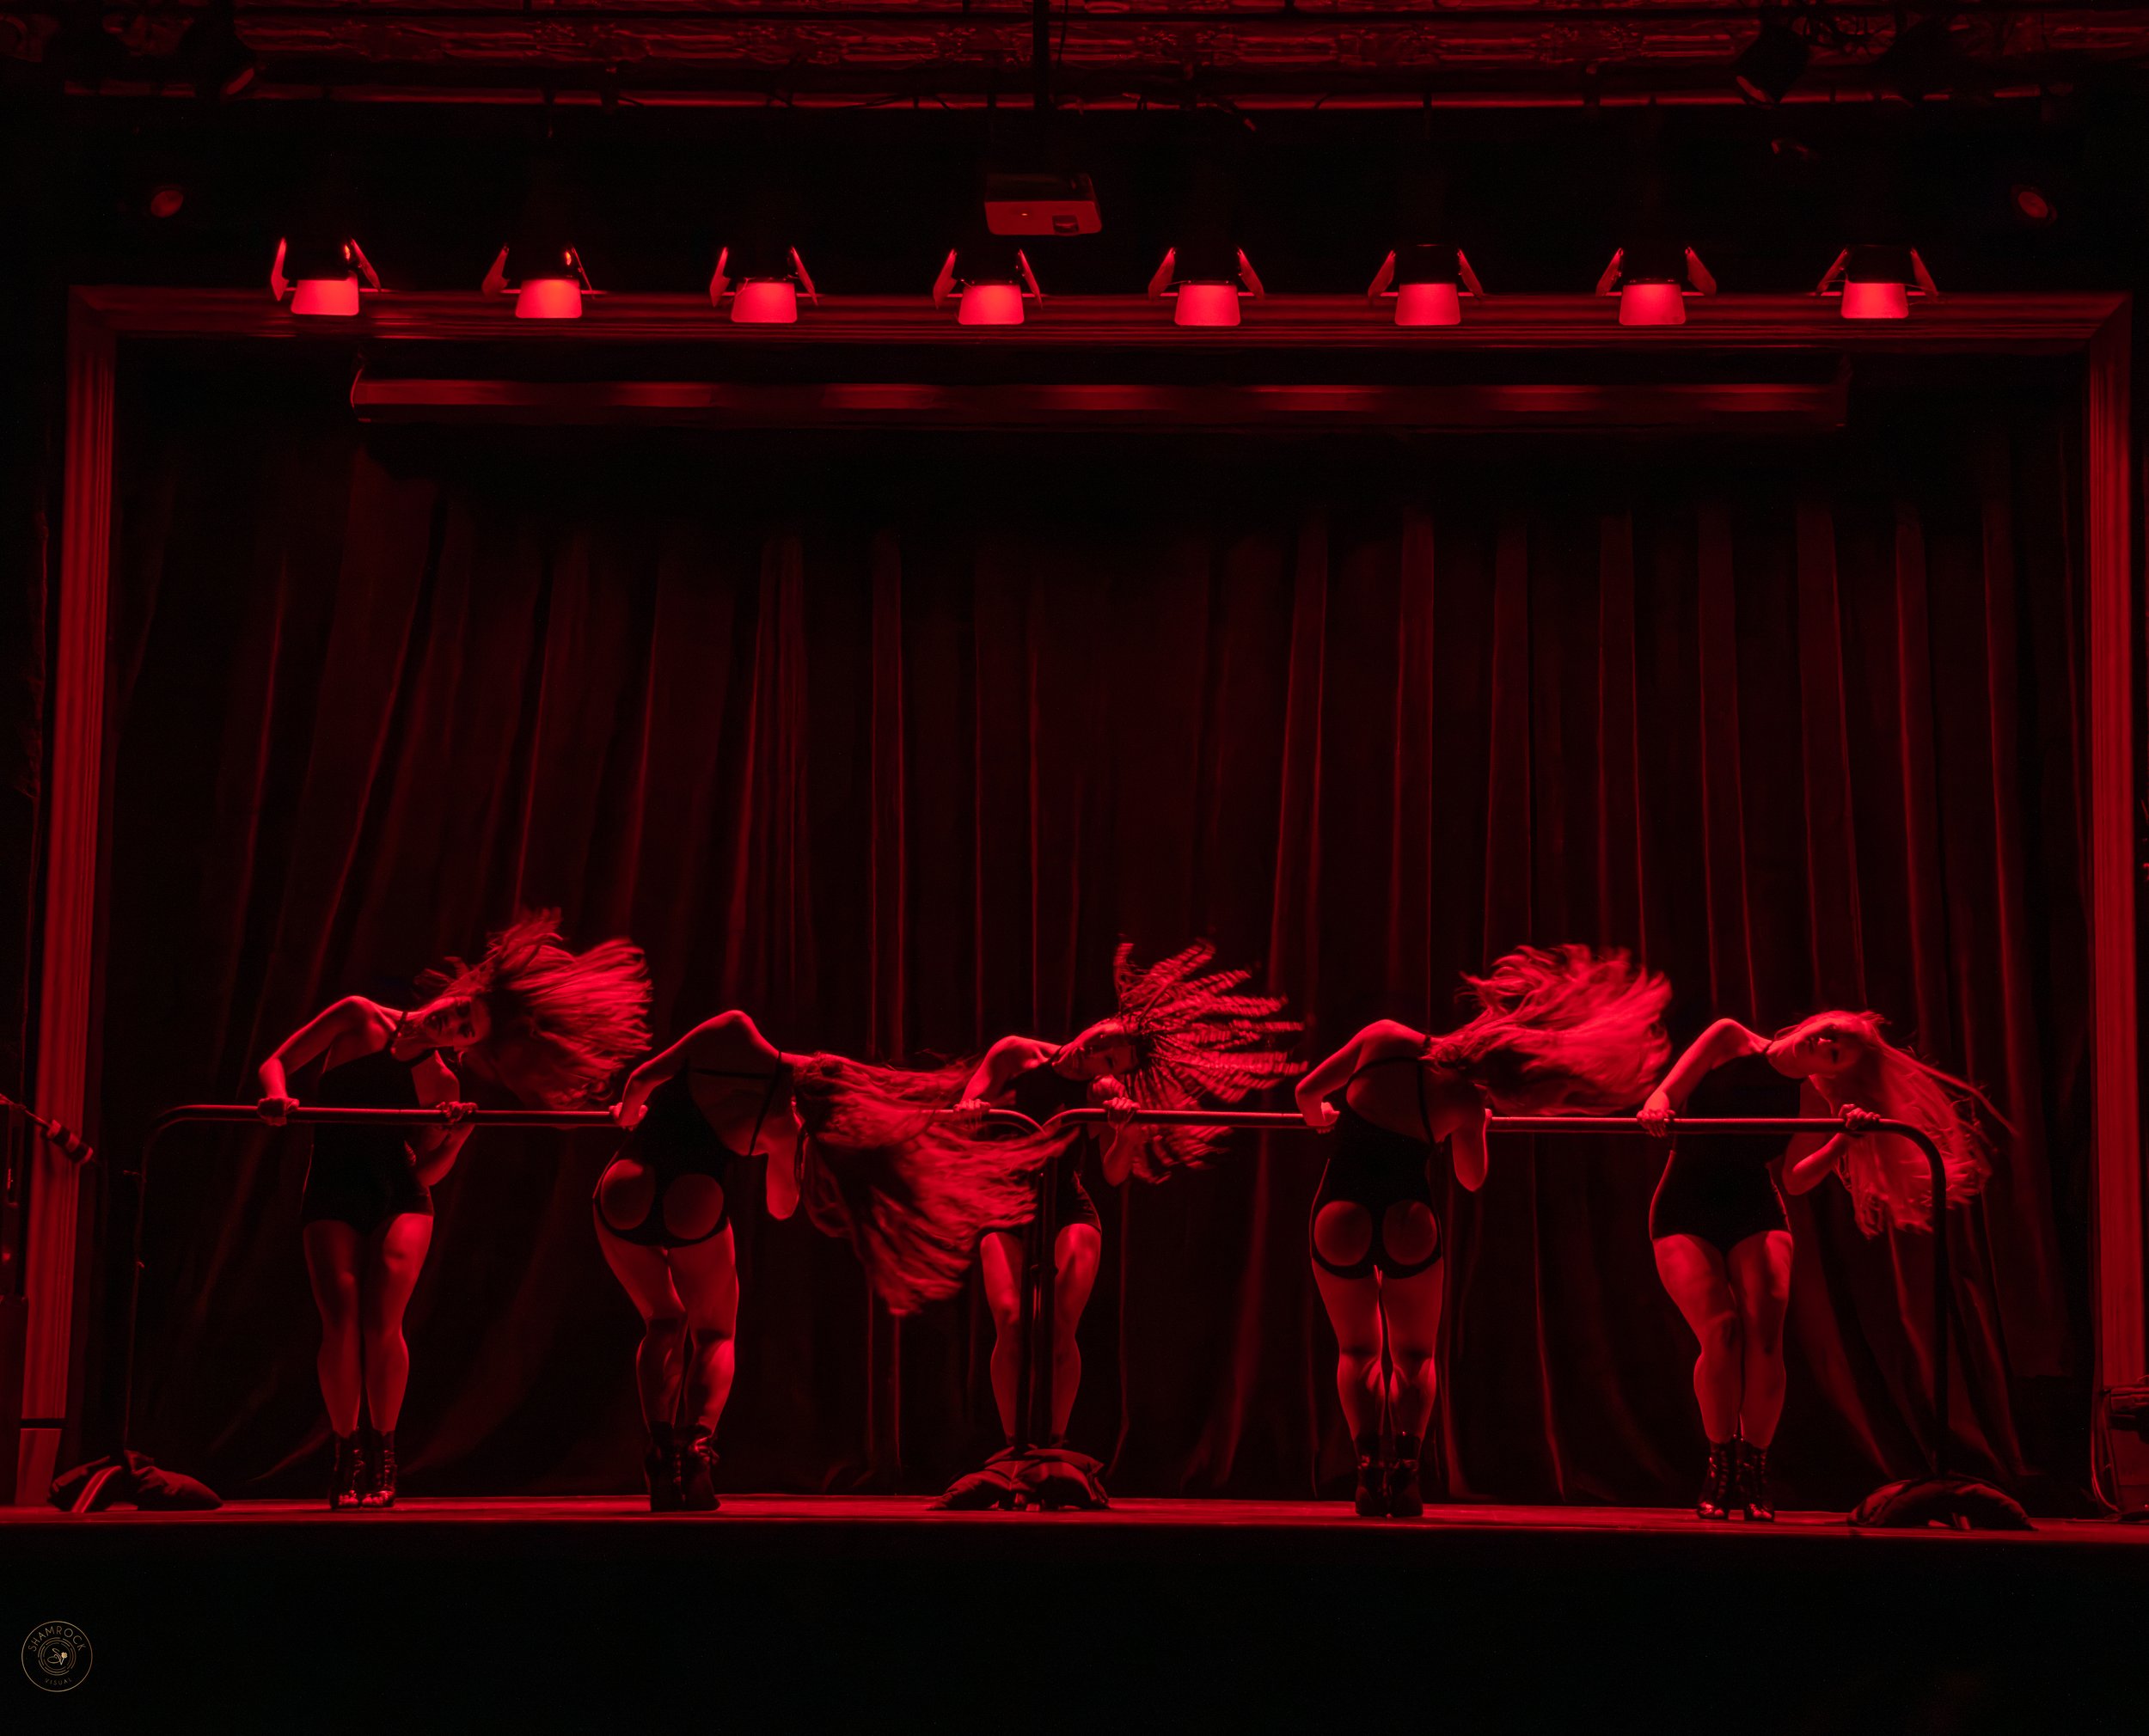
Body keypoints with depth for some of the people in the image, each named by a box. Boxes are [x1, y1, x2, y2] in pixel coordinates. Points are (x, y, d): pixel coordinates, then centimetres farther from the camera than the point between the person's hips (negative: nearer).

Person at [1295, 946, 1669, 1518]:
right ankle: (1404, 1471, -3)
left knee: (1358, 1351, 20)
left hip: (1340, 1218, 1)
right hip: (1410, 1222, -1)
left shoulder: (1384, 1039, -9)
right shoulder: (1464, 1104, -9)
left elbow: (1308, 1092, 2)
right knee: (1413, 1354, 20)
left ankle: (1370, 1468, -2)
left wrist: (1320, 1116, 24)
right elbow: (1472, 1178, 10)